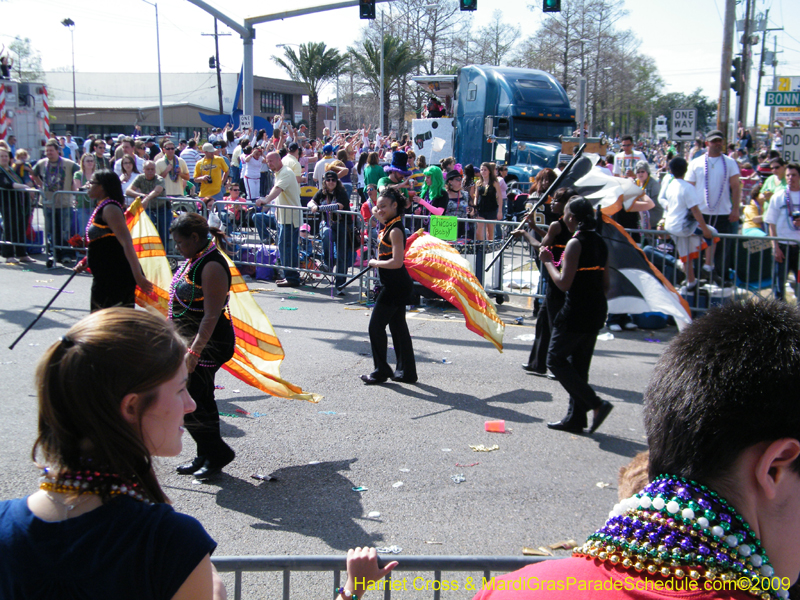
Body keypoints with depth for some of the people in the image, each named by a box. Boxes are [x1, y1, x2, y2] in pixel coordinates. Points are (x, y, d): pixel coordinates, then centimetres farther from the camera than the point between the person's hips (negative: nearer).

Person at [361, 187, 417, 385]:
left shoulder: (395, 230, -19)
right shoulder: (389, 224, 9)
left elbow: (397, 262, -25)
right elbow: (376, 212, 32)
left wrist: (375, 263, -14)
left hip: (394, 286, -10)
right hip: (397, 285, 10)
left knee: (376, 326, -2)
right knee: (398, 327, 14)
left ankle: (381, 371, 7)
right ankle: (406, 371, 21)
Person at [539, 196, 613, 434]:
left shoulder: (575, 243, -15)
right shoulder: (600, 243, 10)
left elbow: (564, 283, -19)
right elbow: (605, 284, 14)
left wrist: (548, 261, -7)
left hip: (576, 312, -9)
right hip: (597, 311, 9)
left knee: (556, 359, 2)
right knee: (579, 365, 15)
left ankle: (596, 404, -7)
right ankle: (576, 418, 20)